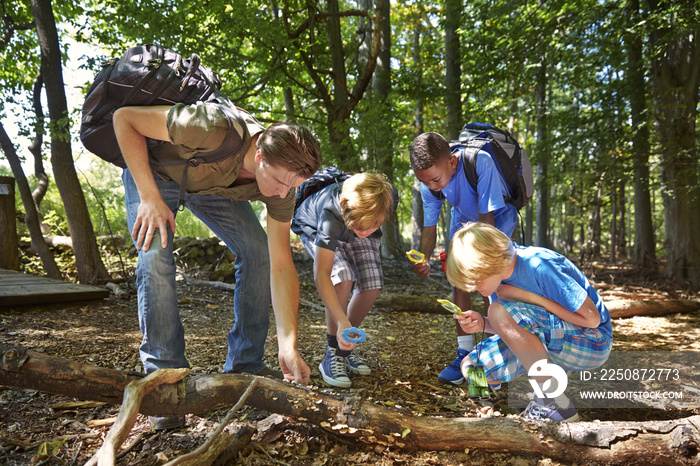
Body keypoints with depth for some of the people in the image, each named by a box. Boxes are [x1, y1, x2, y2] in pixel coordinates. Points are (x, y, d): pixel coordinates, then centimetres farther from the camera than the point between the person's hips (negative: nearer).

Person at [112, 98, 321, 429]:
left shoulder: (282, 177, -26)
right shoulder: (214, 130, -43)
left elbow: (281, 265, -24)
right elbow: (124, 118, -29)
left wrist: (288, 346, -29)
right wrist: (150, 197, -34)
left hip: (213, 184, 4)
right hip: (154, 169, -3)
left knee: (258, 253, -10)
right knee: (156, 259, -24)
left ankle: (244, 366, 3)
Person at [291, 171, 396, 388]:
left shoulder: (389, 198, -34)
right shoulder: (331, 216, -45)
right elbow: (321, 274, -47)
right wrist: (342, 321, -54)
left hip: (355, 222, 4)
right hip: (314, 228, -4)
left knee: (372, 286, -15)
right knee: (343, 279, -30)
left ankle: (345, 346, 7)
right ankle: (333, 355, -14)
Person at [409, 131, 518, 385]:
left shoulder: (480, 162, -40)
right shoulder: (428, 184, -23)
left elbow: (487, 219, -35)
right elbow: (429, 227, -16)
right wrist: (424, 260, -34)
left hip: (499, 217, -4)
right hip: (464, 219, 4)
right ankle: (465, 353, 3)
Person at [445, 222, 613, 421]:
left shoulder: (539, 266, -27)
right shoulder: (498, 273, -4)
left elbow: (592, 319, -22)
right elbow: (513, 329, 4)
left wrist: (528, 296, -23)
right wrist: (483, 324, -18)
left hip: (593, 343, -7)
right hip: (551, 343, 7)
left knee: (500, 311, -31)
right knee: (471, 367, -5)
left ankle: (556, 404, -19)